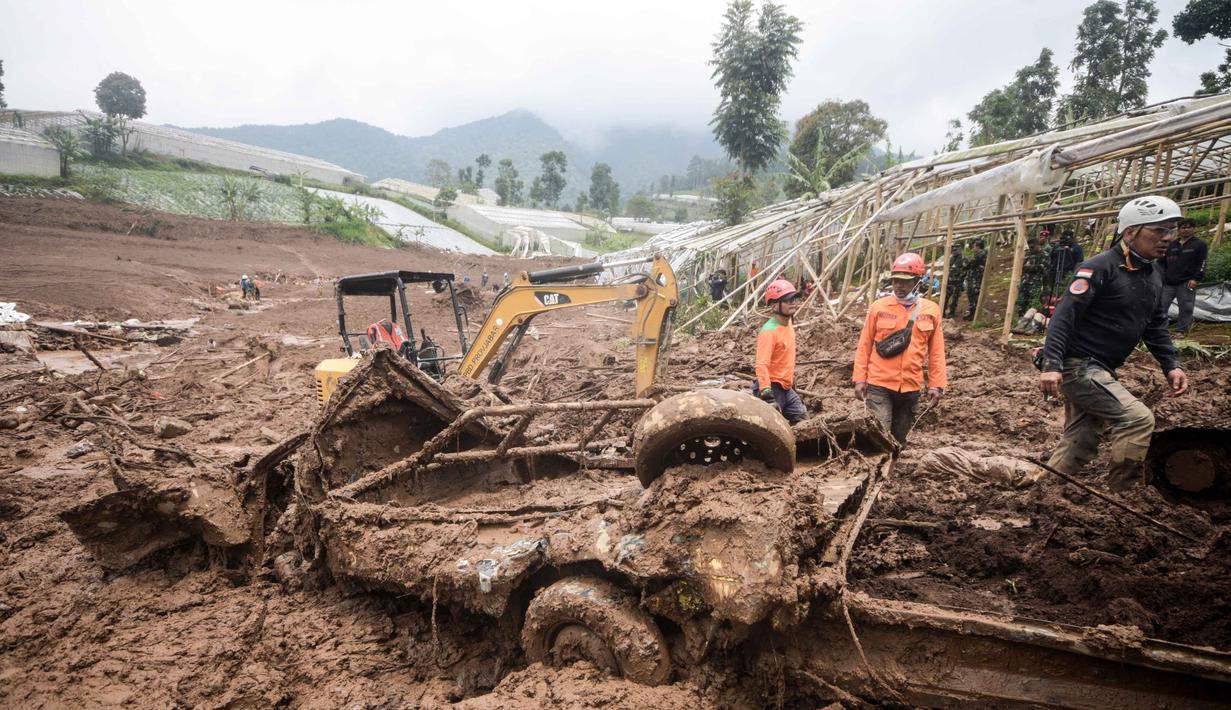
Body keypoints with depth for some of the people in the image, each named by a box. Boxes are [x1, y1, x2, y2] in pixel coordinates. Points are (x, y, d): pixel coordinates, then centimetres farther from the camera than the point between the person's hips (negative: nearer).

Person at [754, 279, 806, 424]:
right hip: (773, 388, -9)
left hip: (786, 388, 9)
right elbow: (762, 365, -29)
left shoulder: (789, 324, 7)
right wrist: (766, 394, -37)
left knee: (803, 422, 14)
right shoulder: (769, 331, -21)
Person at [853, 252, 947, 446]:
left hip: (911, 387, 3)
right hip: (879, 384, -2)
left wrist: (936, 384, 2)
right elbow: (864, 345, 1)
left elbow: (936, 352, 6)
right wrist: (860, 378, -3)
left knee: (899, 438, 15)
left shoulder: (931, 310, 3)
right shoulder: (878, 306, -1)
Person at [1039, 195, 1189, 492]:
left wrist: (1171, 364, 6)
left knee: (1080, 441, 12)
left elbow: (1155, 325, 19)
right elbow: (1064, 316, -22)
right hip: (1077, 366, -9)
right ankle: (1122, 497, -2)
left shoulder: (1153, 273, 12)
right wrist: (1051, 365, -31)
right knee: (1138, 420, -13)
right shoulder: (1099, 267, -15)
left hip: (1100, 370, 9)